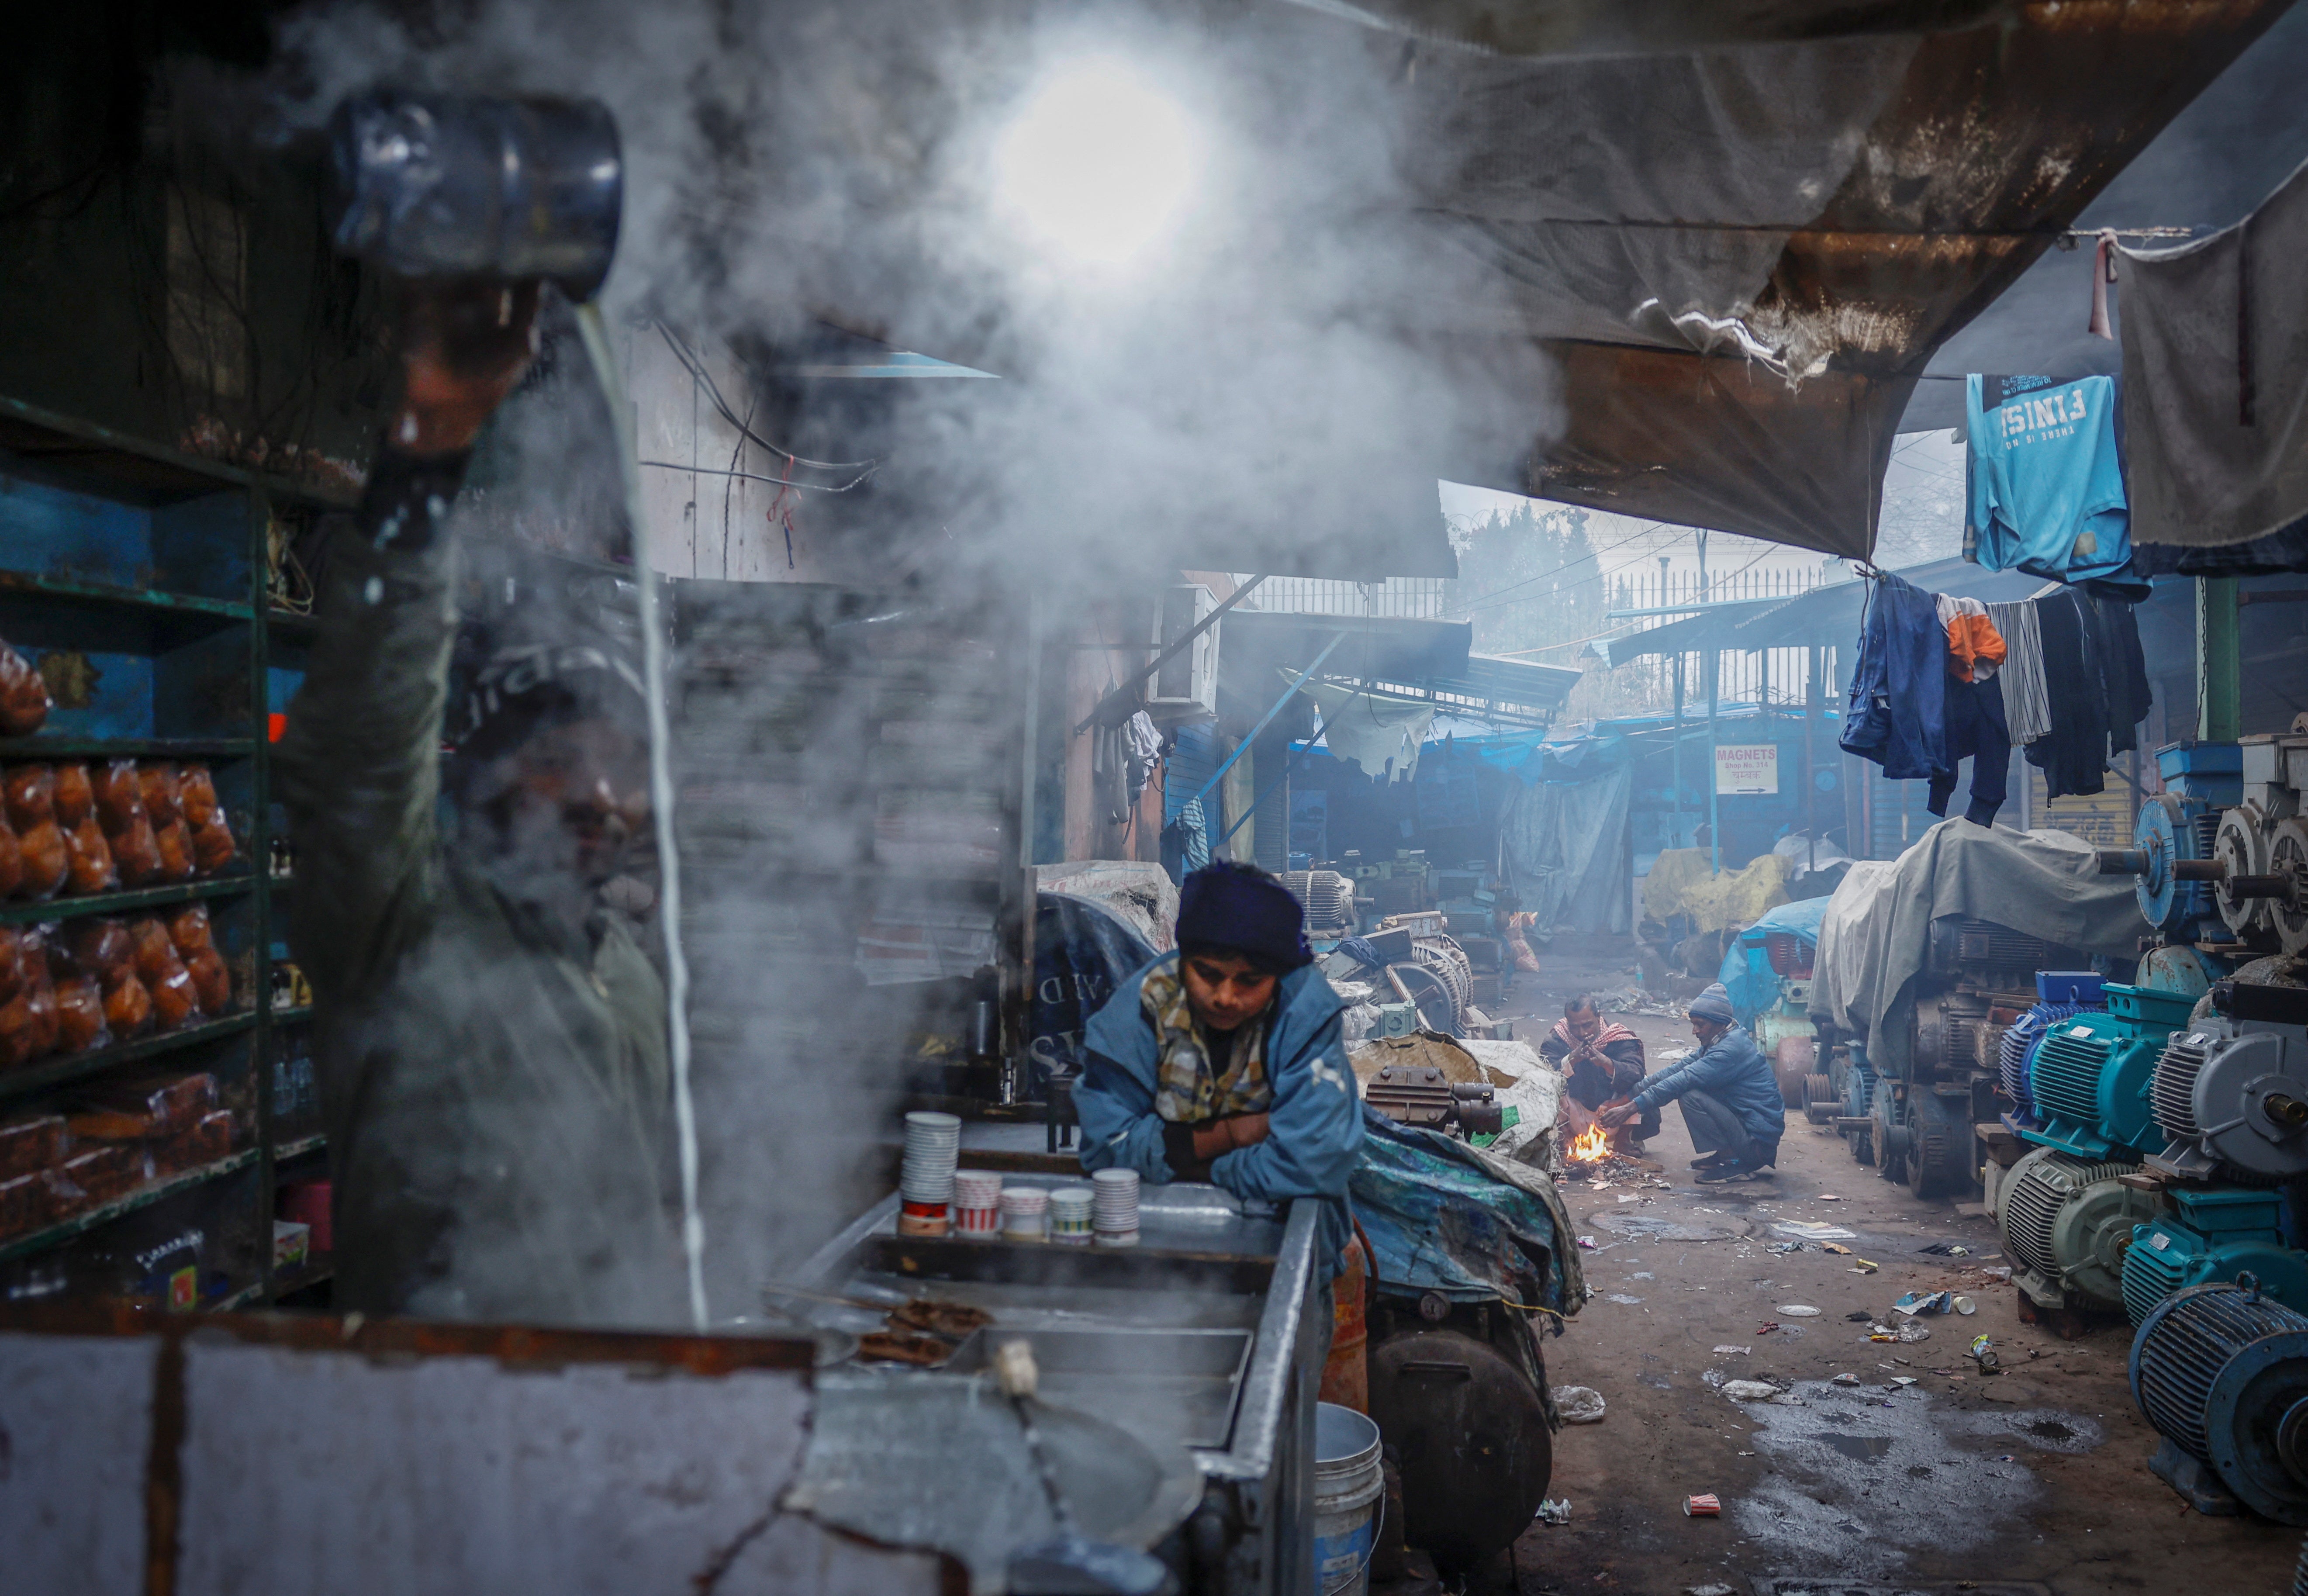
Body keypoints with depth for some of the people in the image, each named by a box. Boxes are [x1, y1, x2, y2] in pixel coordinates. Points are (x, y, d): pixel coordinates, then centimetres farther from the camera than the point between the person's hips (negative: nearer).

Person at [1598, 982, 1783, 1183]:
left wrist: (1632, 1108, -28)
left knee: (1691, 1096, -20)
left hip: (1758, 1137, -10)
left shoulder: (1732, 1048, -20)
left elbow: (1683, 1080, -26)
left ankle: (1734, 1162, -13)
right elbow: (1677, 1070, 7)